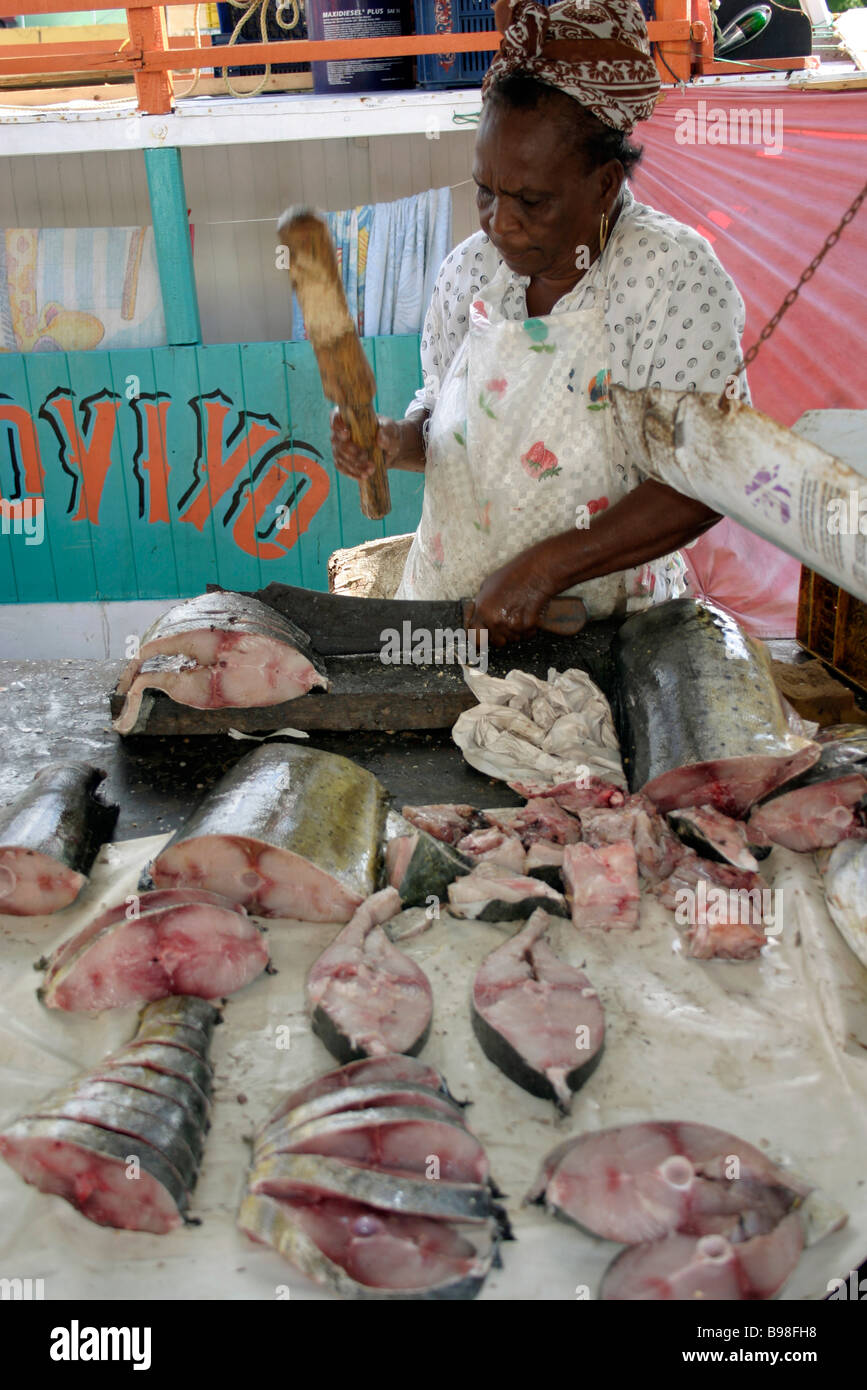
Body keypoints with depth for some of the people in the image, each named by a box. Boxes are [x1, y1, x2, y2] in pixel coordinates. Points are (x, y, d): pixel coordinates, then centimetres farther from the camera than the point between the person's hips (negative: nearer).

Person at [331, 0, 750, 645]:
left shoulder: (675, 275, -12)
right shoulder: (471, 267, 4)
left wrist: (545, 567, -23)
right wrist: (400, 441, -8)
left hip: (601, 624, -4)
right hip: (446, 606, 4)